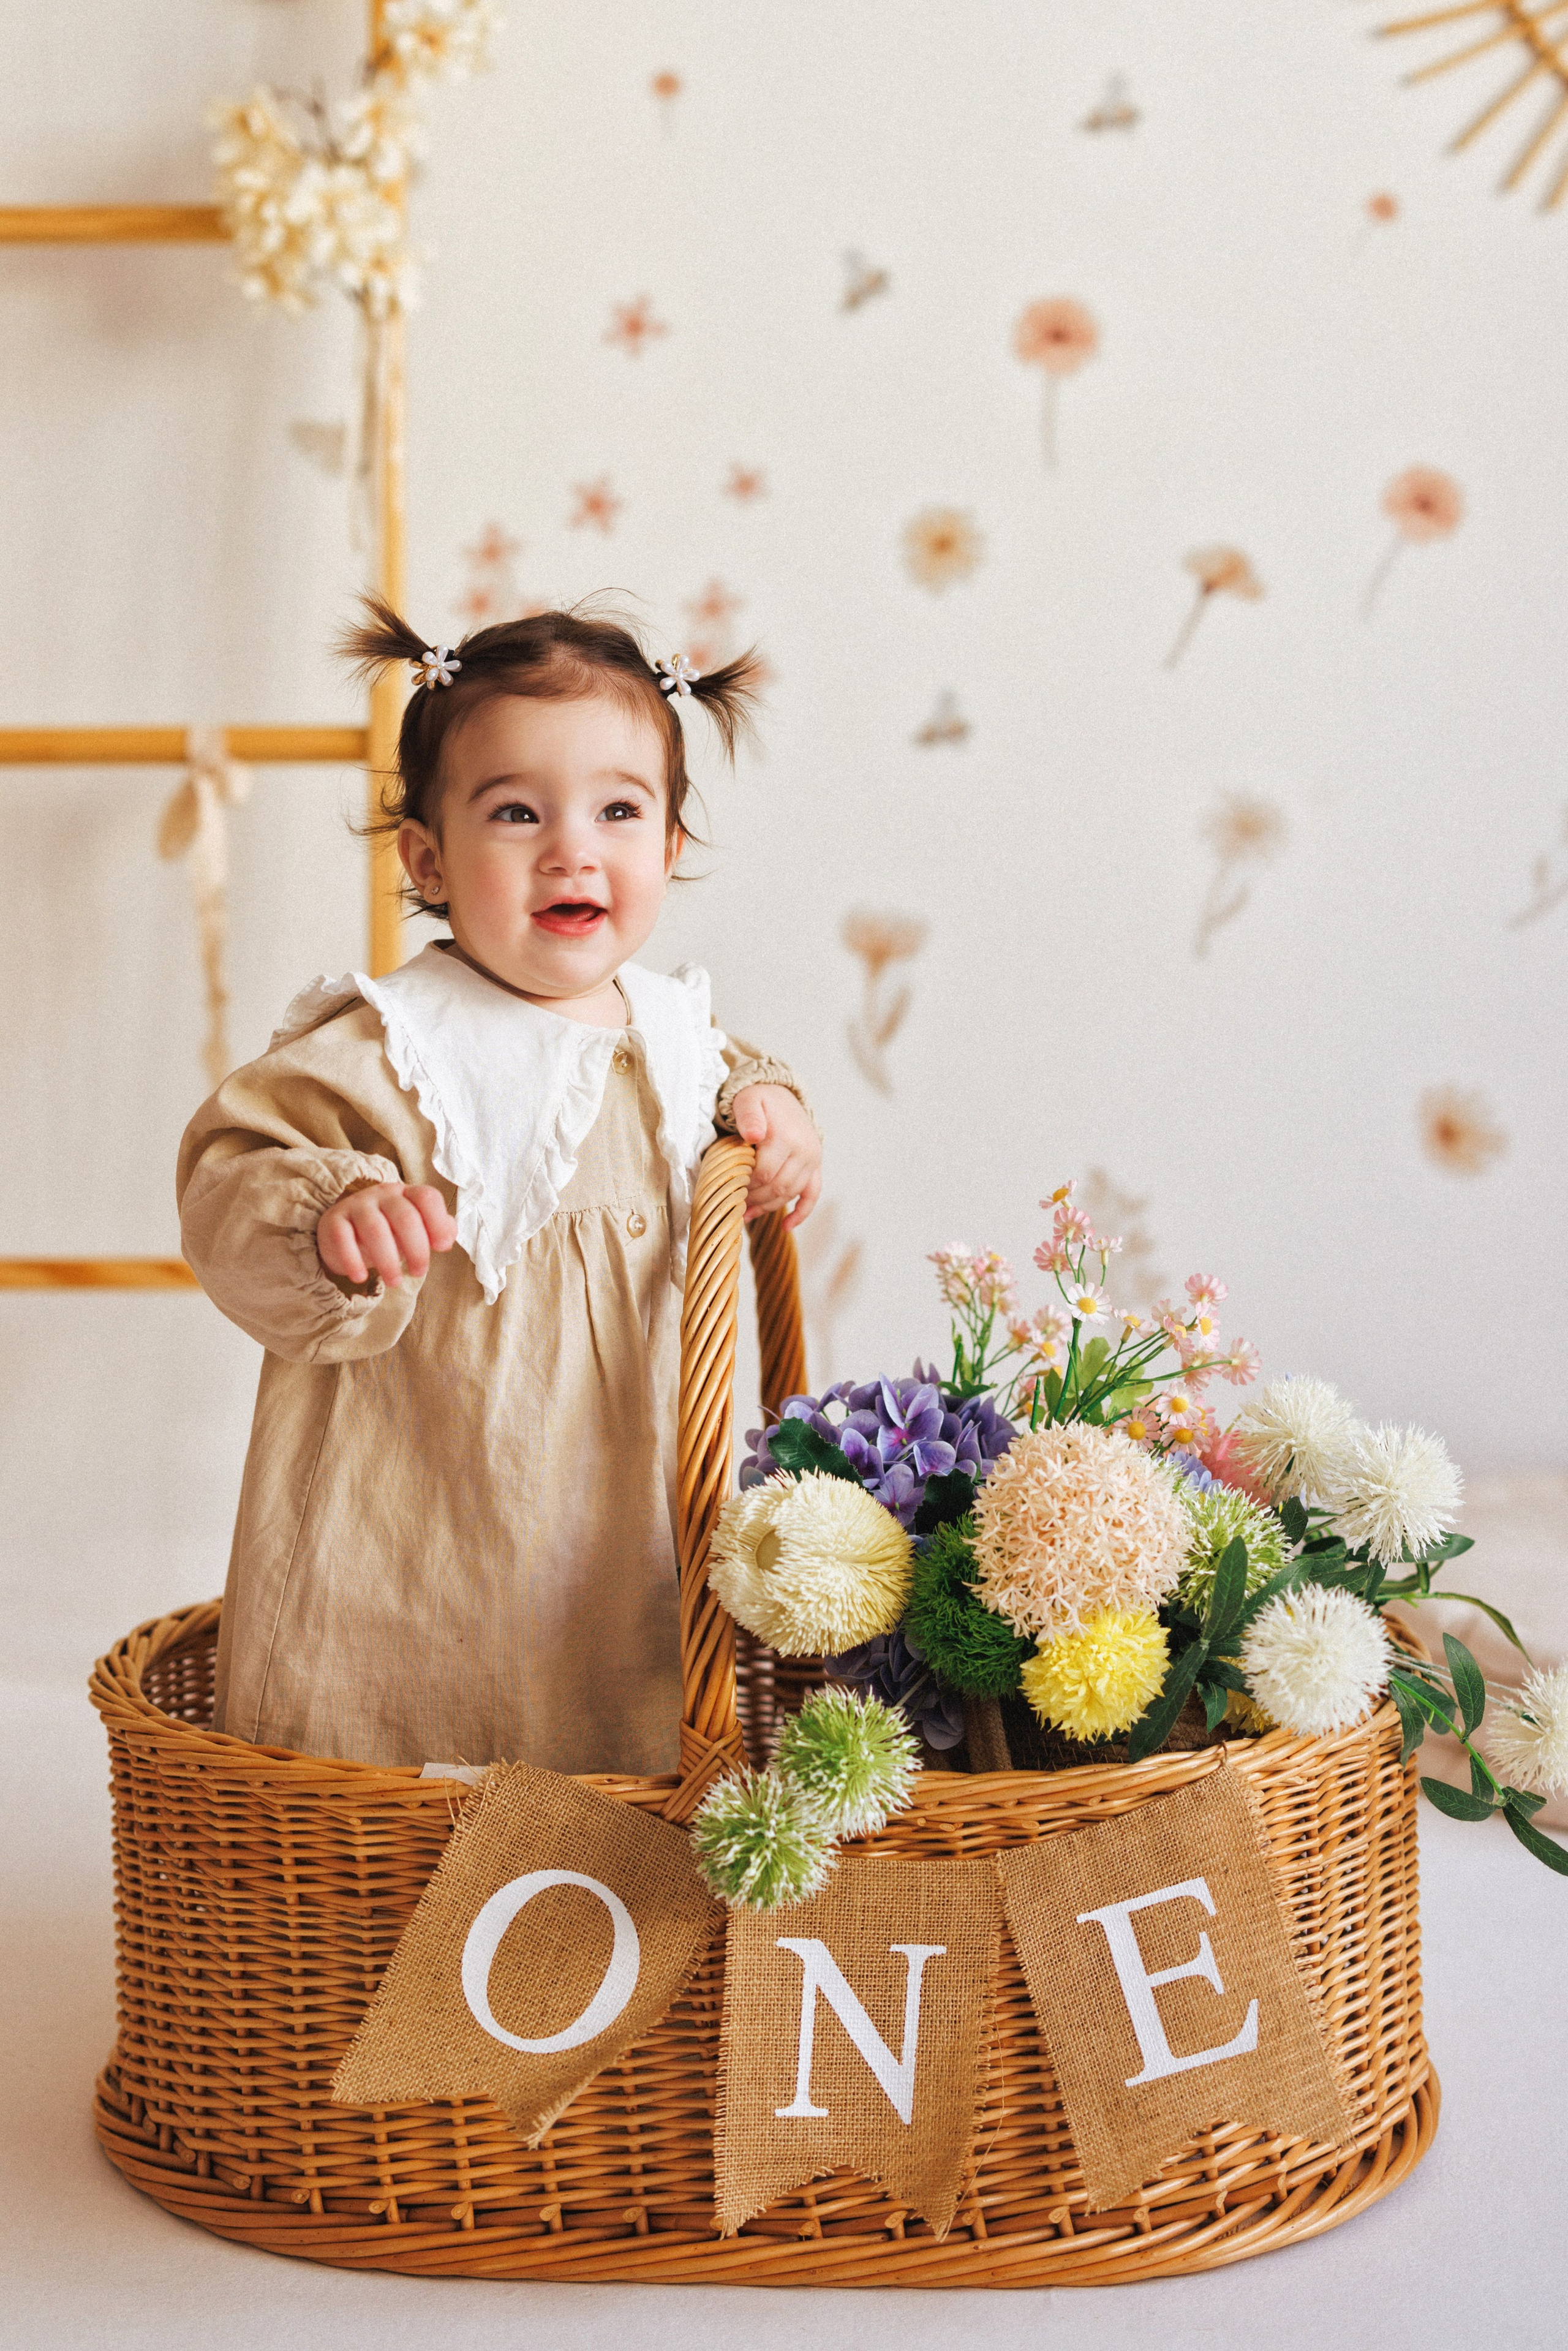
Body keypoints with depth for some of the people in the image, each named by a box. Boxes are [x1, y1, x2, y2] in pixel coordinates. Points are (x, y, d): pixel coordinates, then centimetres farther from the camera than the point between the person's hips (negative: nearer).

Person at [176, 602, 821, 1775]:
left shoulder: (669, 1034, 5)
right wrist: (329, 1219, -40)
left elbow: (718, 1076, 27)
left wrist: (767, 1109, 5)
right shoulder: (387, 1051, -16)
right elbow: (235, 1177, -20)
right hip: (415, 1547, -6)